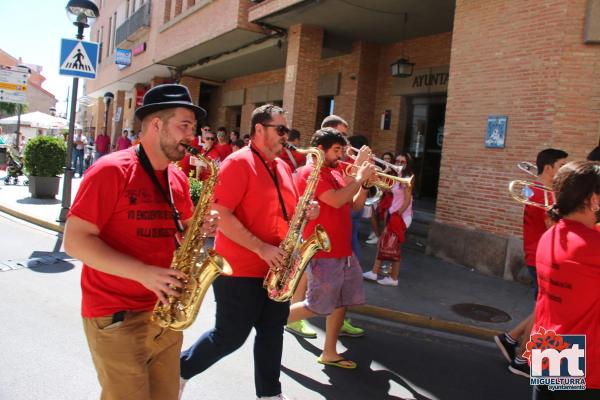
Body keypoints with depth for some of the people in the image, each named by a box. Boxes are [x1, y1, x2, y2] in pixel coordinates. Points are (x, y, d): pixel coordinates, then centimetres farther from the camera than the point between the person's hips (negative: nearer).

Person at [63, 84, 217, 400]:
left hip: (164, 313, 7)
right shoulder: (111, 171, -14)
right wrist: (143, 272, -26)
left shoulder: (178, 178, 8)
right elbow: (75, 241, -18)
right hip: (116, 316, -7)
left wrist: (200, 229, -5)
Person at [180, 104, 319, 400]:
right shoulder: (238, 163, -14)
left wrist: (305, 212, -2)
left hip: (275, 268, 8)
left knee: (272, 331, 15)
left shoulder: (283, 167, 11)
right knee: (230, 336, 4)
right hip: (240, 269, -8)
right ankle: (180, 369, 27)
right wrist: (261, 248, -24)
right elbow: (221, 215, -21)